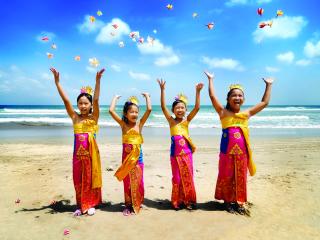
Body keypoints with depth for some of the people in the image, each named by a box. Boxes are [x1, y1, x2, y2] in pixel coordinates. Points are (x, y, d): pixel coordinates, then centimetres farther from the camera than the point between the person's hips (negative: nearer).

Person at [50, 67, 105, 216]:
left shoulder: (94, 117, -4)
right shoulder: (75, 117, 1)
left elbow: (96, 100, -16)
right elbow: (65, 100, -5)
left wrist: (98, 81, -26)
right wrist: (57, 82, -11)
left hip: (91, 152, -2)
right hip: (78, 152, 2)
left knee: (91, 178, 9)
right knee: (79, 179, 11)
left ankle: (91, 204, 24)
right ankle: (81, 205, 27)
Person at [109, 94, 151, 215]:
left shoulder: (140, 123, -2)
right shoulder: (123, 124, -2)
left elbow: (149, 109, -10)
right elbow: (111, 110, -11)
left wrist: (147, 96, 2)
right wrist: (116, 97, 0)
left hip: (138, 157, 0)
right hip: (126, 157, 0)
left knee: (138, 182, 7)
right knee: (127, 181, 11)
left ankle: (137, 204, 23)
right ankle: (128, 205, 23)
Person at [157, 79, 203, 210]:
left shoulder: (187, 120, 2)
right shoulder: (171, 121, 0)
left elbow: (197, 107, -7)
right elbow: (163, 107, -9)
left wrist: (197, 91, -14)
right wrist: (162, 90, -15)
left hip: (187, 153, 1)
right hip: (175, 154, -1)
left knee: (188, 177, 8)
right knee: (177, 178, 7)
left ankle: (188, 200, 22)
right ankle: (177, 201, 23)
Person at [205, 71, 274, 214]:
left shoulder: (246, 114, 6)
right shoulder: (223, 112, -2)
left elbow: (264, 102, 14)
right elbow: (212, 96, -8)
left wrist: (268, 85, 18)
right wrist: (210, 79, -2)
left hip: (242, 152, 3)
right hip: (227, 152, -3)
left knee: (241, 178, 13)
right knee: (226, 177, 8)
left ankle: (239, 202, 28)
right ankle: (227, 201, 24)